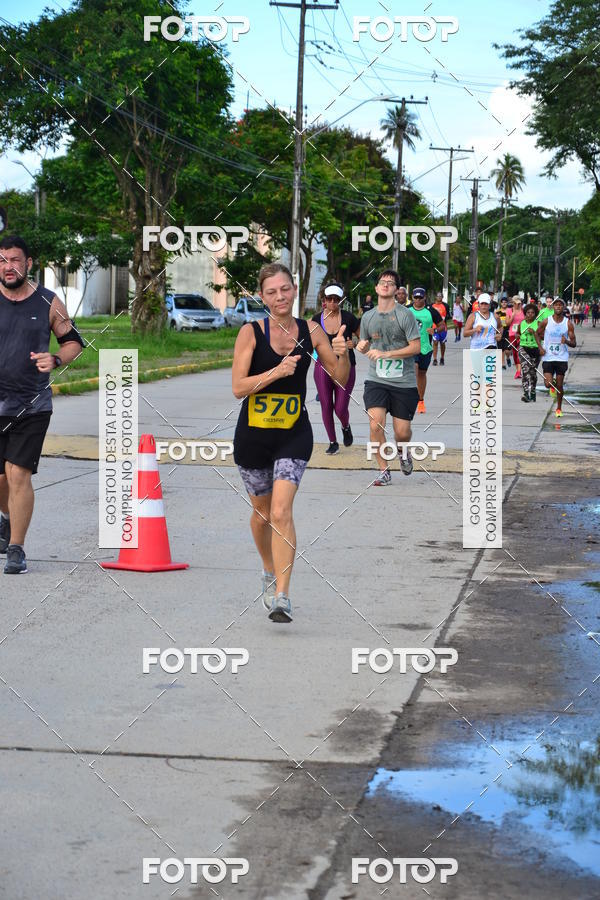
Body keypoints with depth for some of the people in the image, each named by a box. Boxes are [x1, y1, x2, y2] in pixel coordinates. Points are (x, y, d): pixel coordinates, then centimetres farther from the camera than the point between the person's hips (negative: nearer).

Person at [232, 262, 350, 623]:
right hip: (254, 434, 0)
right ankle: (270, 572, 43)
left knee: (281, 512, -15)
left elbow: (340, 379, 5)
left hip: (294, 434, 0)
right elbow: (238, 387, -13)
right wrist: (277, 371, -25)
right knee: (262, 511, 16)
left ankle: (282, 597, -15)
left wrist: (343, 354, -15)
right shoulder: (251, 332, -8)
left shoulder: (310, 331, -1)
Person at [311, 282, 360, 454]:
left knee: (341, 408, -3)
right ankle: (333, 443, 18)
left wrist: (354, 344, -15)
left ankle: (346, 428, 32)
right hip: (323, 367, 2)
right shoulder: (317, 319, 0)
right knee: (326, 406, 2)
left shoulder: (348, 318, -6)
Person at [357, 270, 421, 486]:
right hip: (376, 380, 2)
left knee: (402, 432, 1)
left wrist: (385, 354, -16)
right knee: (375, 424, -16)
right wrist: (361, 346, -2)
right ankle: (384, 471, -2)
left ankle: (403, 451, 37)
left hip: (404, 382, -2)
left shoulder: (405, 314, -6)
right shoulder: (368, 317, 8)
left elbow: (416, 347, -9)